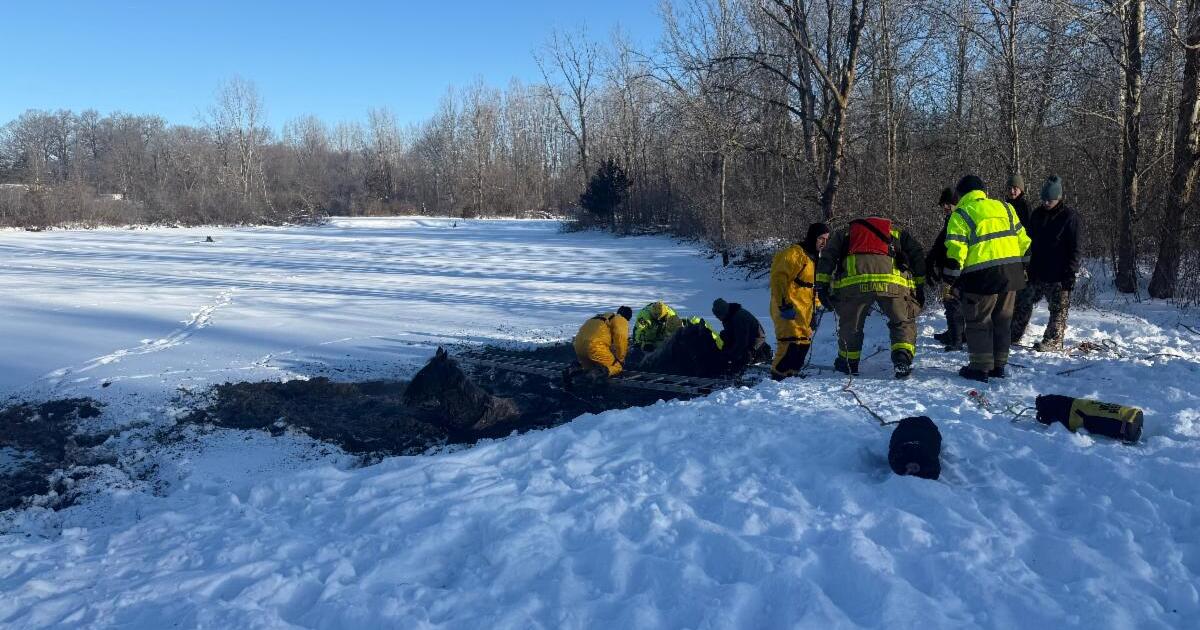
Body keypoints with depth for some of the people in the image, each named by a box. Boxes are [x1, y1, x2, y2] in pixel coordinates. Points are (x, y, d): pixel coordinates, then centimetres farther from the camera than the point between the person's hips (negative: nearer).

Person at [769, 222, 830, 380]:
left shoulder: (818, 258, 18)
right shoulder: (794, 253, -11)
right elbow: (778, 278, -18)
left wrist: (816, 307, 20)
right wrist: (783, 304, -24)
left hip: (805, 310, 9)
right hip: (789, 308, -9)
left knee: (804, 342, 9)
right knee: (792, 342, -17)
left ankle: (791, 373, 19)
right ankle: (778, 376, -11)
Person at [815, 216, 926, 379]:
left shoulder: (845, 233, 34)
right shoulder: (898, 233, 36)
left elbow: (827, 256, 19)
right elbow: (917, 255, 24)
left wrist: (822, 285, 15)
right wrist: (919, 286, 23)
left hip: (852, 281, 0)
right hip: (892, 281, 0)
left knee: (850, 324, 21)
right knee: (903, 322, 18)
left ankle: (849, 364, 33)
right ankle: (903, 359, 1)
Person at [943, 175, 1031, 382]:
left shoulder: (960, 215, -4)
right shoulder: (1005, 208, 14)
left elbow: (955, 250, -11)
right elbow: (1023, 240, 15)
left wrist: (953, 277, -3)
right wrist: (1021, 267, 22)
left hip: (982, 276, -6)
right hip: (1011, 274, 6)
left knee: (979, 322, 4)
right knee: (1002, 320, 15)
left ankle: (981, 367, 4)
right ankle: (999, 365, 22)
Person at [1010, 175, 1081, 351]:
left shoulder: (1069, 216, -7)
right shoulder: (1038, 213, 9)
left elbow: (1074, 249, -8)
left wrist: (1070, 274, -14)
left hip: (1058, 275, -6)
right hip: (1036, 271, 6)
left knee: (1058, 310, 2)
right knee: (1023, 302, 9)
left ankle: (1053, 341, 8)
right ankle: (1013, 335, 19)